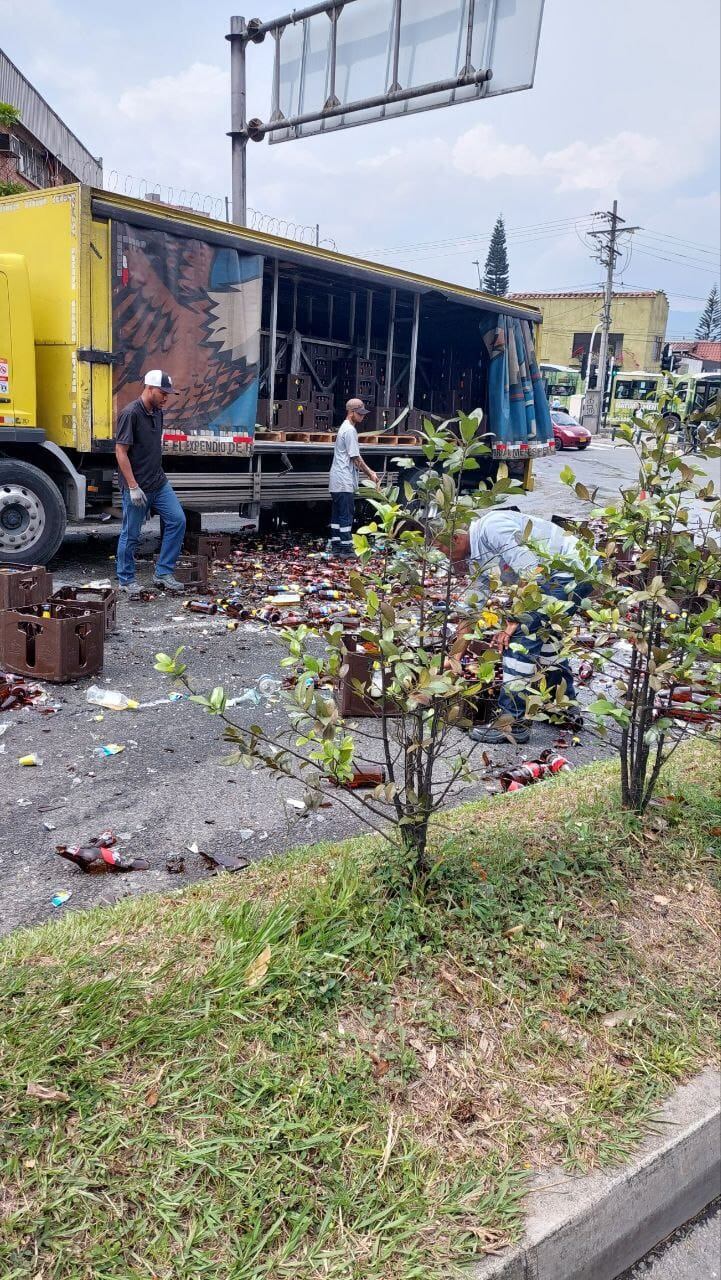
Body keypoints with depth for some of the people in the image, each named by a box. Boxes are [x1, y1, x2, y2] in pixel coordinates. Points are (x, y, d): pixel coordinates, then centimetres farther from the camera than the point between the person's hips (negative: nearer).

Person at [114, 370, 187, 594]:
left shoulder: (157, 412, 9)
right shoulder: (130, 414, -15)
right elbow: (121, 452, -17)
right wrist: (133, 487, -20)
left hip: (159, 483, 8)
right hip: (137, 487, -8)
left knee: (177, 520, 0)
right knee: (130, 535, 3)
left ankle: (163, 574, 8)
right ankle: (126, 581, 18)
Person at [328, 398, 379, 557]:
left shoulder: (345, 428, 18)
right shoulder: (350, 430, -14)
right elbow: (356, 458, -15)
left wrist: (368, 471, 18)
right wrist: (370, 474, -7)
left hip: (336, 481, 10)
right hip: (344, 481, -10)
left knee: (337, 515, 11)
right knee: (346, 516, -7)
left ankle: (336, 547, 15)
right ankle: (346, 549, -5)